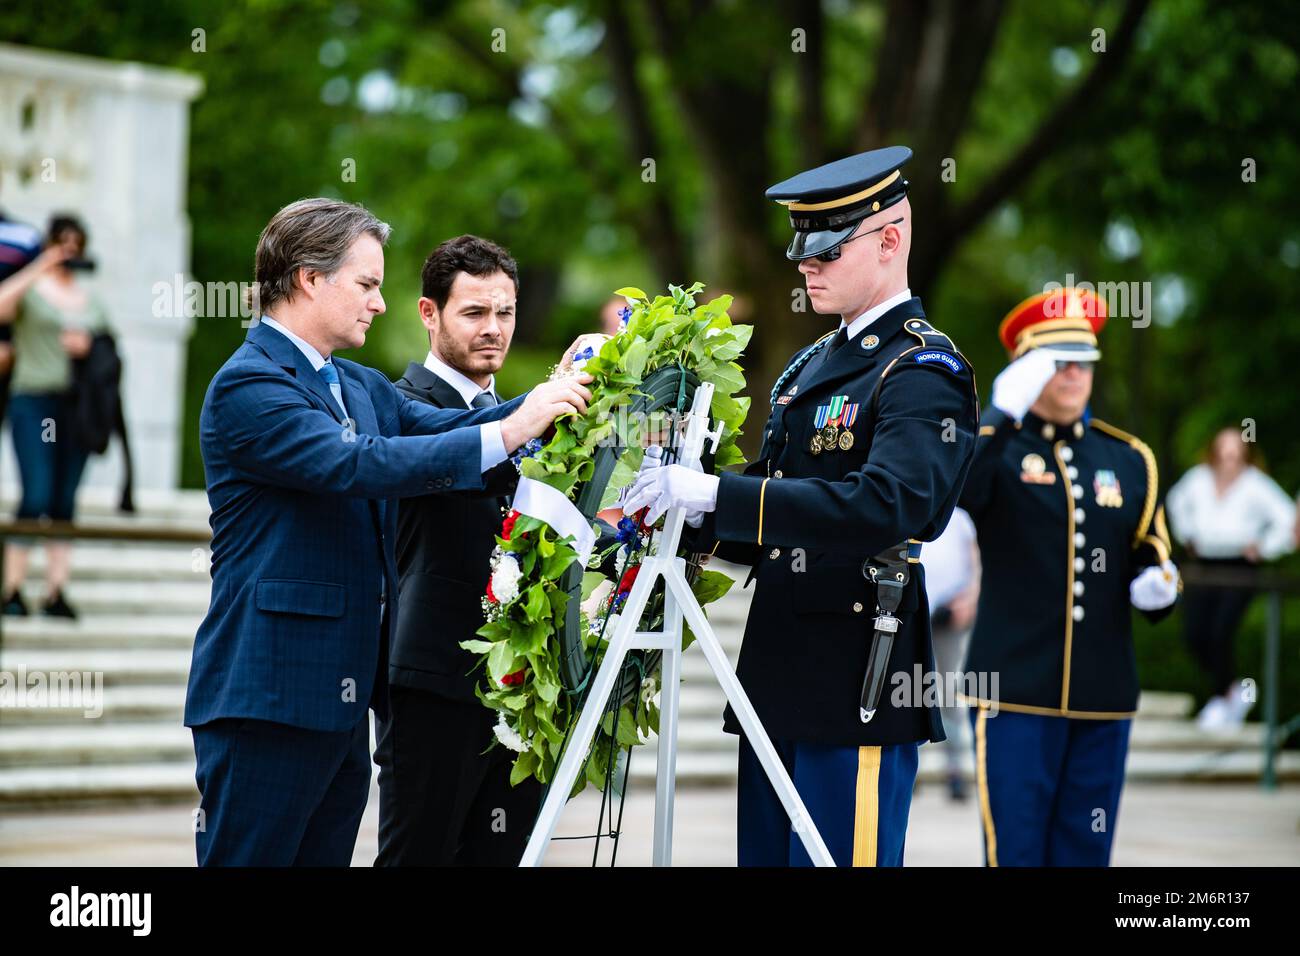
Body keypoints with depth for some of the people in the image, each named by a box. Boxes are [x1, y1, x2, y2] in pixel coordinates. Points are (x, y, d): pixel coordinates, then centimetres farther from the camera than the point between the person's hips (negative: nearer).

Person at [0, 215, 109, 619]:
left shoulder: (91, 300, 18)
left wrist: (88, 347, 0)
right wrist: (38, 270, -16)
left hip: (78, 405, 5)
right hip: (34, 401, -5)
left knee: (65, 502, 2)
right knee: (37, 496, -13)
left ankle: (56, 592, 3)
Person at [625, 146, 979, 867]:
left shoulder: (925, 370, -9)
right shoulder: (812, 364, 18)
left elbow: (886, 505, -26)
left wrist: (717, 495, -28)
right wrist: (686, 511, 2)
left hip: (859, 680, -9)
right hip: (778, 672, 9)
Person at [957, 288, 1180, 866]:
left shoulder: (1129, 459, 13)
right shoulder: (993, 446, 0)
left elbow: (1151, 556, 18)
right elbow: (955, 491, -23)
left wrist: (1156, 587, -4)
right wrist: (1005, 414, -28)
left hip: (1104, 695, 4)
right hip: (1016, 690, -4)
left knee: (1085, 851, 9)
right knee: (1014, 849, -2)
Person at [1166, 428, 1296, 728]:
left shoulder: (1255, 485, -8)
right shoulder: (1199, 479, 4)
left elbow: (1288, 520, -10)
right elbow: (1178, 501, 27)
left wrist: (1264, 549, -10)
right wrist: (1187, 535, 21)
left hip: (1239, 568, -5)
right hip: (1204, 566, 5)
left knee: (1220, 634, -14)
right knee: (1194, 634, -2)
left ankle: (1222, 699, 5)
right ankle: (1233, 689, 18)